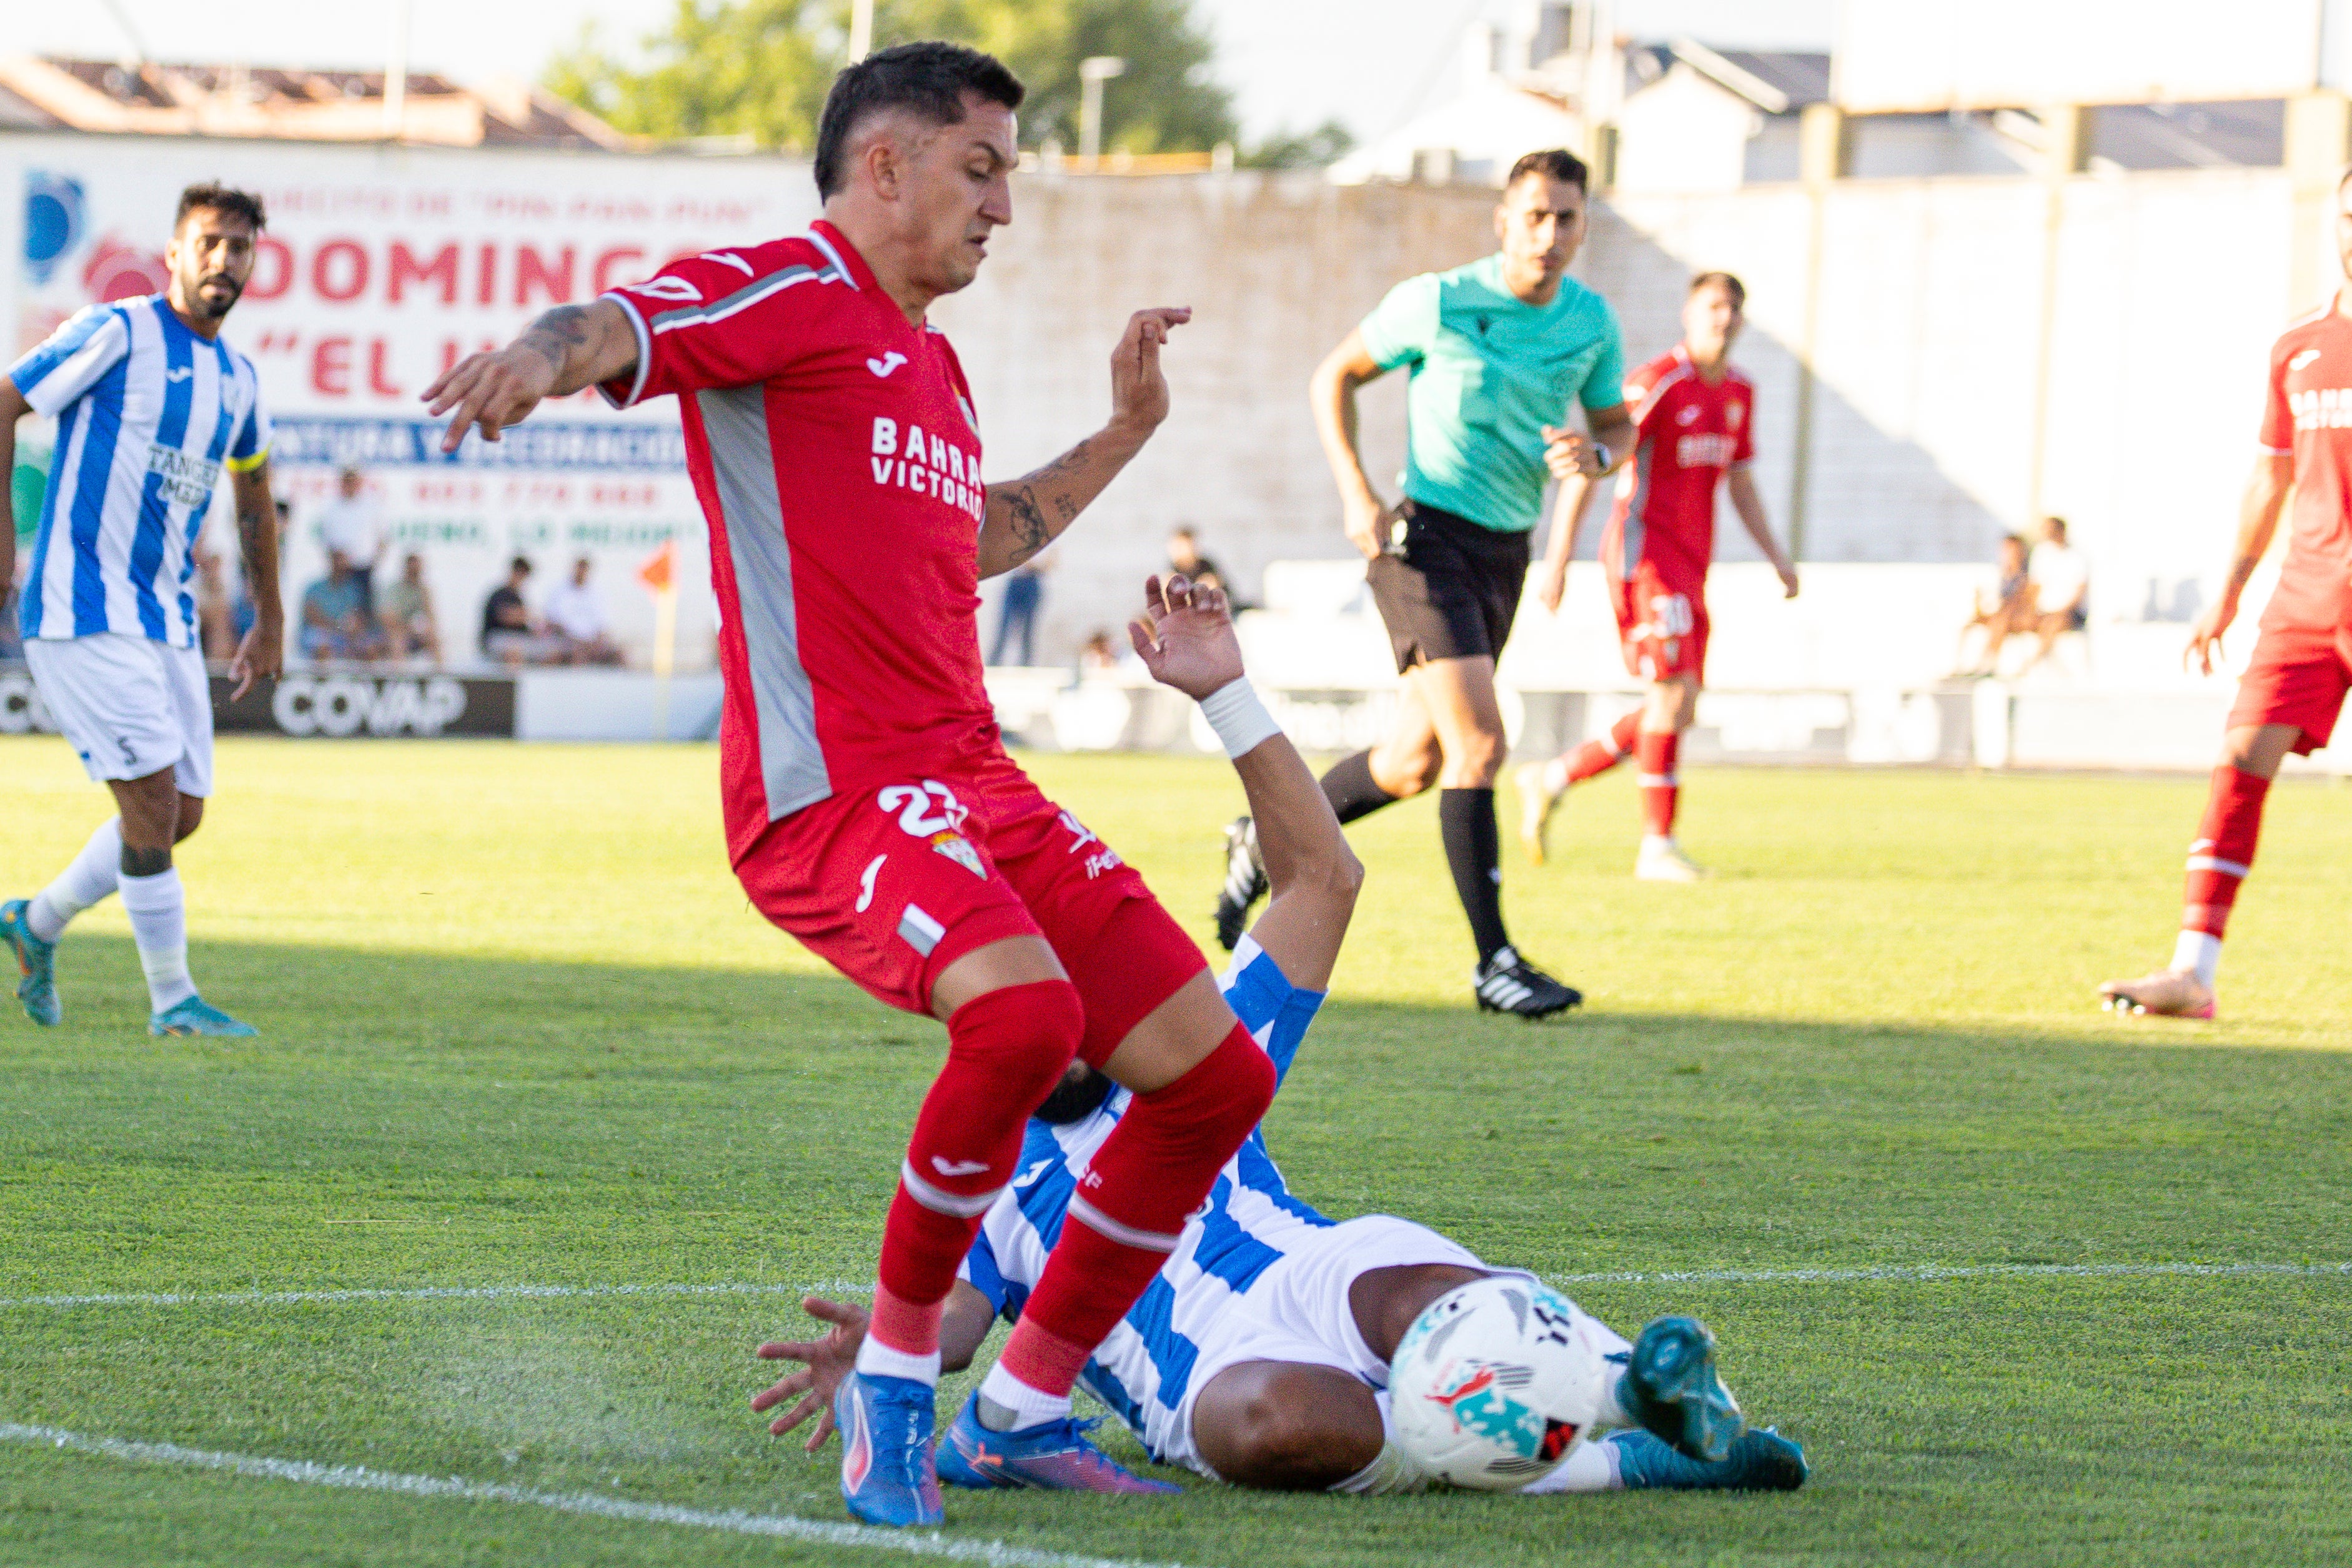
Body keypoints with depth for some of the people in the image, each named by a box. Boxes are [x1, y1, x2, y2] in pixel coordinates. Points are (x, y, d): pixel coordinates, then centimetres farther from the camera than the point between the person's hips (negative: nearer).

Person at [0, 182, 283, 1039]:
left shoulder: (237, 378, 12)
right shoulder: (115, 335, -9)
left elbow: (252, 487, 27)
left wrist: (270, 621, 30)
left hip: (167, 621, 8)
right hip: (82, 609, -8)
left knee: (180, 814, 5)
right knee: (155, 793, -13)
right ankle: (172, 999, -5)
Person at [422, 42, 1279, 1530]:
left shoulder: (934, 366, 25)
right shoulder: (791, 290, -2)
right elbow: (620, 332, -22)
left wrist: (1123, 435, 42)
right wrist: (546, 349, -44)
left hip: (974, 782, 9)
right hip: (832, 790, -9)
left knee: (1219, 1077, 4)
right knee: (1024, 1014, -35)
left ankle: (1026, 1403, 17)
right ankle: (894, 1372, -15)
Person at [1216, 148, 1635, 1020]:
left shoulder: (1592, 321, 1)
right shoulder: (1438, 304, -12)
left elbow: (1617, 426, 14)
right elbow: (1335, 377, 1)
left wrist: (1595, 454, -11)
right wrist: (1356, 494, -10)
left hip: (1505, 553, 6)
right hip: (1426, 537, -6)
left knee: (1416, 763, 14)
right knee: (1479, 742, -19)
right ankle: (1494, 962, -17)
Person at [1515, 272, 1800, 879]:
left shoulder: (1738, 394, 12)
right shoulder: (1658, 383, -13)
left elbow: (1739, 480, 23)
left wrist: (1776, 556, 14)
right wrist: (1557, 557, -17)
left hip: (1690, 566, 9)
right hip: (1646, 551, -8)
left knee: (1679, 706, 8)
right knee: (1674, 690, -16)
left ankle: (1552, 779, 22)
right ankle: (1659, 846, -12)